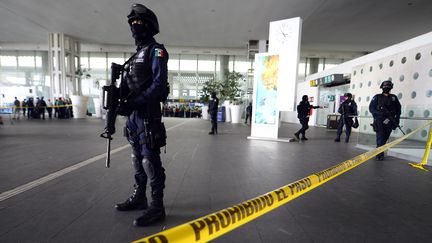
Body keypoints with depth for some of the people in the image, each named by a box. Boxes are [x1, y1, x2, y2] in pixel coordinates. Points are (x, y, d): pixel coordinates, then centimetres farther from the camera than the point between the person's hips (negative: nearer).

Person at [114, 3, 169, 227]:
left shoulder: (156, 50, -4)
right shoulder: (137, 54, 22)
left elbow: (159, 84, -17)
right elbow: (128, 85, 19)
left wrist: (134, 103, -21)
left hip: (147, 114, -9)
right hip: (133, 115, 9)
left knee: (150, 160, -7)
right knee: (137, 158, 15)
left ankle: (157, 207, 5)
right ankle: (139, 197, 30)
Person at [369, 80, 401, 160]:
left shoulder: (394, 98, 11)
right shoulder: (377, 97, 1)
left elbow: (398, 109, 13)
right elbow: (371, 108, -4)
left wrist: (397, 119, 3)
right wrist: (381, 113, -18)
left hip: (389, 122, 4)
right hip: (379, 121, -4)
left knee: (385, 139, 10)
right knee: (380, 138, -7)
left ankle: (379, 151, 27)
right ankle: (379, 154, 1)